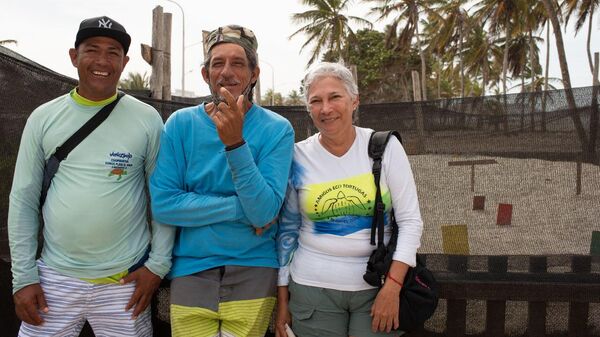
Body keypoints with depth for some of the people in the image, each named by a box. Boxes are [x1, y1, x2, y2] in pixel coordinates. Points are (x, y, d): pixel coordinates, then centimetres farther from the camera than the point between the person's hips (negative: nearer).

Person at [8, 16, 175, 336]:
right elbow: (23, 200, 4)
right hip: (55, 278, 2)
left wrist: (159, 264, -6)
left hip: (125, 280, -1)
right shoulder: (43, 117, 2)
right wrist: (23, 276, 0)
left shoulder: (147, 119, -3)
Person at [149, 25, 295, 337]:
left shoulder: (277, 130, -7)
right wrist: (242, 208, -15)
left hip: (253, 272, -1)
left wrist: (235, 143, -27)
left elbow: (264, 211, -16)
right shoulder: (180, 124, -3)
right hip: (191, 270, 1)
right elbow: (162, 204, -11)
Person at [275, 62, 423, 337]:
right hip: (312, 287, 1)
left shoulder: (385, 147, -5)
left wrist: (393, 286, -14)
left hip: (377, 287, 0)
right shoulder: (298, 157, -2)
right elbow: (287, 230, 5)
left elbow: (410, 221, -5)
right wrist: (283, 297, 5)